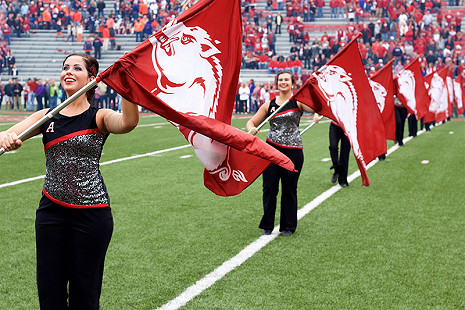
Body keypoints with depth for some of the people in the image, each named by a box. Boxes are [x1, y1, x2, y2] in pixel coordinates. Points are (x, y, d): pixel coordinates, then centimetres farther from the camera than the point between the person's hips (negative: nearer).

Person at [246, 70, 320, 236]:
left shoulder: (298, 101, 1)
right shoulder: (269, 105, 9)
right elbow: (252, 122, 13)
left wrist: (317, 113, -39)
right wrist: (251, 129, -10)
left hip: (293, 151, -2)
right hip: (271, 149, 2)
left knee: (289, 189, 6)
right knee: (269, 188, 2)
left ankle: (288, 226, 20)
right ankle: (267, 225, 16)